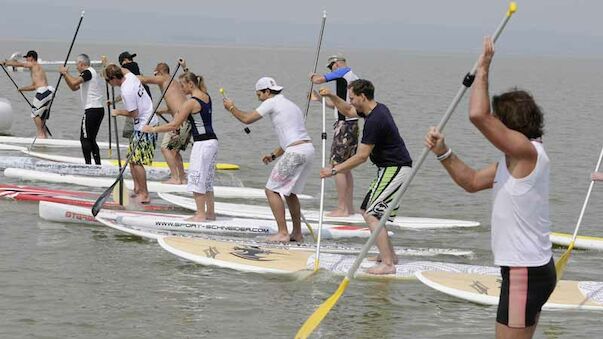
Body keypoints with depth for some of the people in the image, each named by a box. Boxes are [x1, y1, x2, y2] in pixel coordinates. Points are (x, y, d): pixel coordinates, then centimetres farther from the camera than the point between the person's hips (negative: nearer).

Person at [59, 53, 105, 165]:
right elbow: (74, 87, 27)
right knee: (91, 140, 14)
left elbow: (74, 82, -25)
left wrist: (65, 73, -9)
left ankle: (88, 163, -11)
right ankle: (98, 164, 11)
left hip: (92, 110, -10)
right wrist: (65, 75, 17)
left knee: (85, 139, -7)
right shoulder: (92, 73, 22)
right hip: (99, 110, 10)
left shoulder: (88, 72, -9)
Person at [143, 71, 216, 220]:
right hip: (212, 141, 9)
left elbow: (174, 125, -14)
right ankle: (210, 213, 21)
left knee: (197, 178, -3)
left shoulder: (191, 103, -16)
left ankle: (201, 214, -2)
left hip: (202, 144, -9)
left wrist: (152, 129, -7)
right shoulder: (206, 96, 10)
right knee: (207, 180, 16)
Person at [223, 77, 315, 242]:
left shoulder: (272, 102, -1)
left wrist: (231, 108, 17)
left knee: (271, 190, -2)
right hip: (308, 149, 9)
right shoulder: (290, 105, 26)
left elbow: (247, 119, 0)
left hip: (296, 152, -9)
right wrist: (274, 155, 27)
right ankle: (297, 233, 23)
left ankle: (283, 233, -7)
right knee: (290, 192, 22)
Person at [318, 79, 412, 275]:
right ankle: (389, 255, 24)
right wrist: (331, 96, 14)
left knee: (372, 215, -15)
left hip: (395, 170, -11)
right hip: (392, 169, 11)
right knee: (366, 211, 18)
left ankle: (387, 264, -19)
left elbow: (361, 156, -21)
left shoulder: (374, 120, -22)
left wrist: (334, 170, -15)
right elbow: (348, 111, 29)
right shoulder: (377, 109, 9)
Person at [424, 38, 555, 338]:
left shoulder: (528, 151, -18)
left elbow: (477, 115, -28)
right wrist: (443, 153, 6)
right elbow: (471, 181, 20)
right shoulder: (514, 159, 13)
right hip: (526, 268, 11)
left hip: (526, 272, -11)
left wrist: (482, 70, -16)